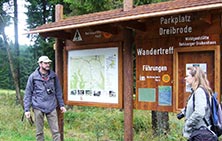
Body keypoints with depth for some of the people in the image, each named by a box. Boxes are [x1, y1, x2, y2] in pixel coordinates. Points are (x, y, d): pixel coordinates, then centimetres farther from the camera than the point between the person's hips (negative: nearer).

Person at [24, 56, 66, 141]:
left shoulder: (53, 75, 4)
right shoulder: (33, 76, -2)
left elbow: (58, 91, 11)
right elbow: (28, 94, 0)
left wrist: (61, 105, 9)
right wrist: (27, 109, -4)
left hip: (51, 107, 2)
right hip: (38, 107, -1)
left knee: (55, 131, 3)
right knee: (39, 132, 10)